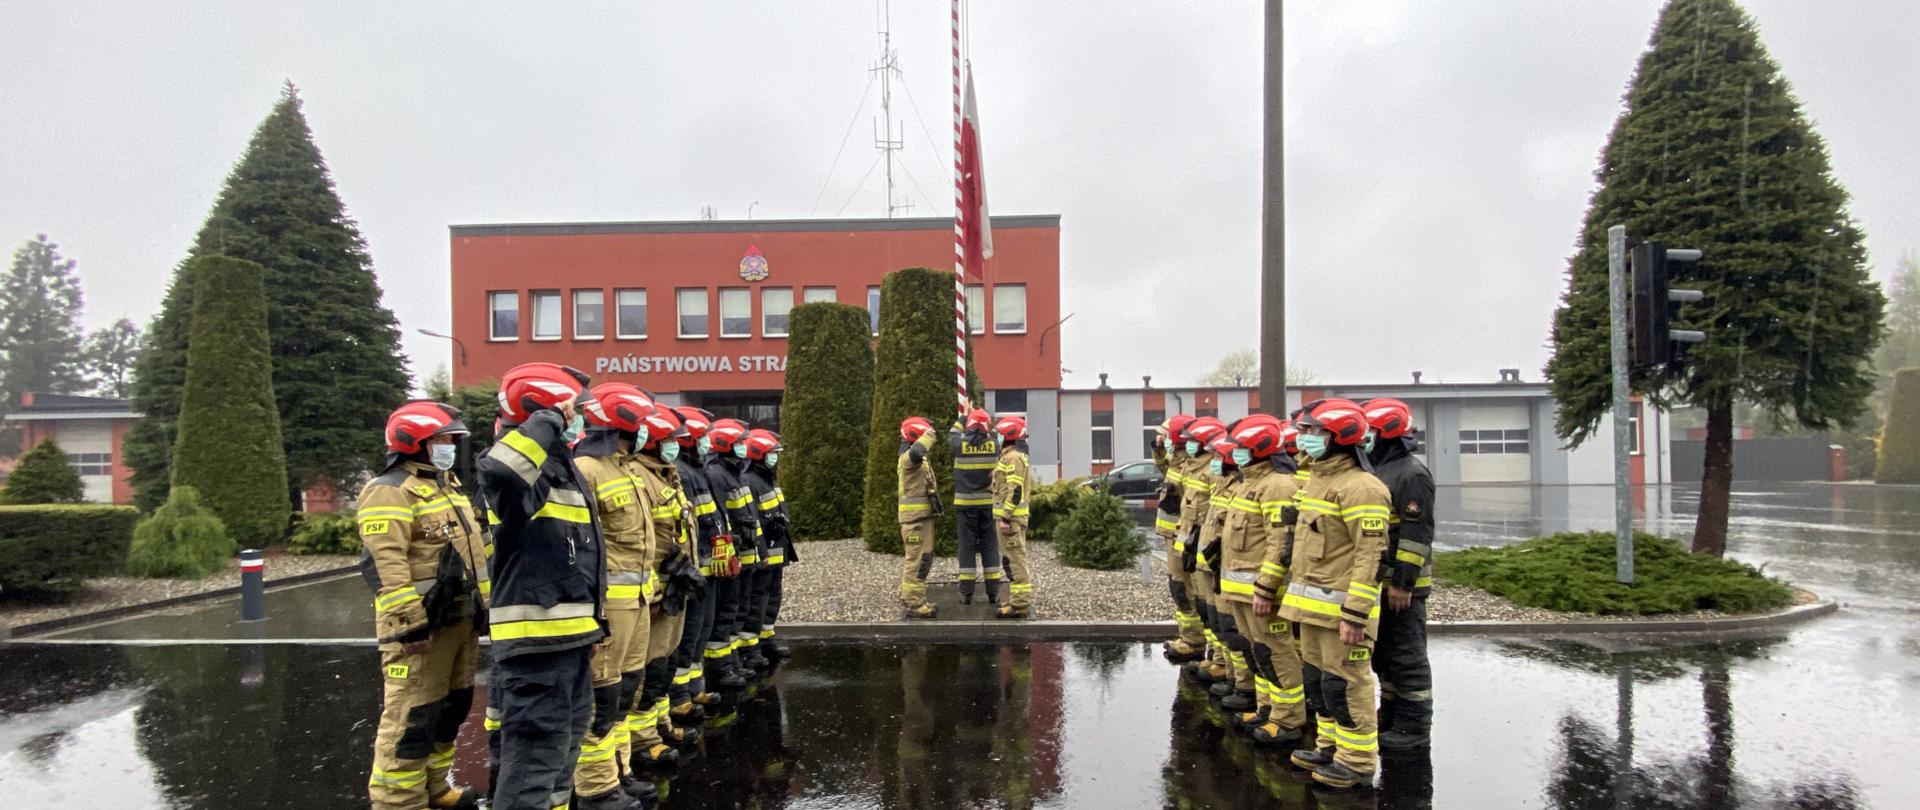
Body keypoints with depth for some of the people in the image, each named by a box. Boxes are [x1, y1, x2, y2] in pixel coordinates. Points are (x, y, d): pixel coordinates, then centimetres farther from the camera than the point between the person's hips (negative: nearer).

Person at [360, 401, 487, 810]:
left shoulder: (447, 485, 18)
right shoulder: (391, 492, -13)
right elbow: (386, 565, -22)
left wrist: (481, 606, 21)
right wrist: (411, 622, -24)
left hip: (461, 619, 10)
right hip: (422, 623, -10)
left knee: (451, 707, 18)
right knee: (411, 716, -5)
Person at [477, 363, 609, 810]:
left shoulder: (563, 467, 16)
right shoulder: (530, 465, -16)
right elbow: (498, 473, -44)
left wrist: (595, 620, 23)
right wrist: (548, 424, -29)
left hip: (568, 637, 10)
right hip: (538, 640, -10)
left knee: (563, 748, 23)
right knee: (536, 753, -5)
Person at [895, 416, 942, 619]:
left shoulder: (919, 460, 16)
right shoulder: (908, 457, -16)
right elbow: (916, 451, -39)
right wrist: (928, 434, -28)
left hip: (921, 516, 11)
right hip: (915, 517, -11)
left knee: (912, 558, 20)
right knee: (918, 560, -10)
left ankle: (908, 596, 32)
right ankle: (914, 604, -8)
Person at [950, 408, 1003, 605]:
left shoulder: (961, 444, -6)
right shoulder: (993, 445, -5)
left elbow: (952, 435, 17)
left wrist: (964, 415, 27)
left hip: (965, 504, -1)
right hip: (988, 502, 1)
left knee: (967, 546, 4)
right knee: (990, 546, 7)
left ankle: (966, 593, 5)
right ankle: (993, 592, 7)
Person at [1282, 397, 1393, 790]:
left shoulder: (1360, 488, -18)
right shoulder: (1319, 479, 13)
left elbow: (1369, 557, -22)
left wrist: (1354, 616, -24)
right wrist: (1298, 597, 23)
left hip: (1339, 606, -10)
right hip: (1312, 605, 10)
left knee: (1345, 683, 0)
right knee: (1316, 678, 18)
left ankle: (1358, 759, 13)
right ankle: (1332, 745, 32)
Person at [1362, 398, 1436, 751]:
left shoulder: (1411, 475, -15)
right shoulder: (1377, 472, 15)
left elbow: (1417, 534, -20)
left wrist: (1403, 582, -22)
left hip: (1401, 586, -10)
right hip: (1377, 583, 10)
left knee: (1406, 657, -1)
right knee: (1383, 654, 17)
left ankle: (1414, 726, 9)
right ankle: (1390, 717, 28)